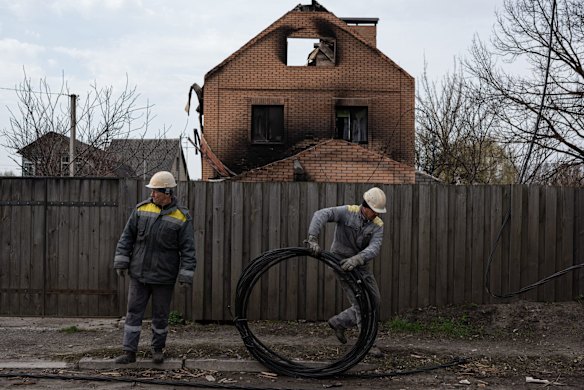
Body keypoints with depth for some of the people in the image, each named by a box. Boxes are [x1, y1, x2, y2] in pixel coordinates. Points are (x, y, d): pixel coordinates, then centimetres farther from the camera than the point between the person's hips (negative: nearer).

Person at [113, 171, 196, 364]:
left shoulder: (181, 217, -5)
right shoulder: (141, 209, 2)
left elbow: (188, 248, -4)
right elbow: (127, 236, 7)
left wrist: (186, 274, -10)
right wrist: (121, 261, 3)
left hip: (164, 277, -2)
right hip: (139, 274, 2)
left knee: (160, 315, 10)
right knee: (134, 312, 4)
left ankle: (158, 349, 26)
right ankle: (129, 352, 10)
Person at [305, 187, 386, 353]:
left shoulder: (377, 224, -9)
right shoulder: (348, 212, -18)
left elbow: (374, 248, -25)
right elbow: (321, 214, -32)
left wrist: (356, 259, -43)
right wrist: (313, 239, -45)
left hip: (359, 265, 6)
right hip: (341, 261, -6)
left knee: (373, 301, 9)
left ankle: (339, 322, 24)